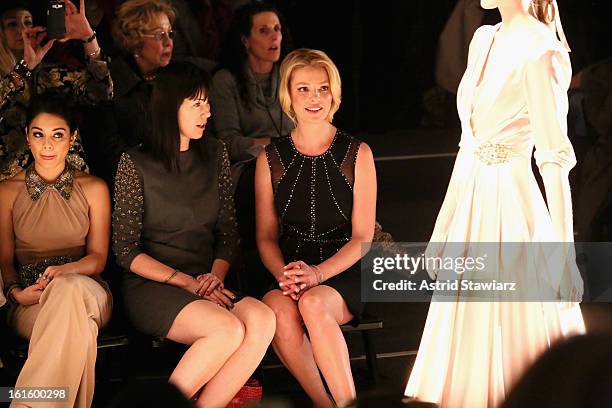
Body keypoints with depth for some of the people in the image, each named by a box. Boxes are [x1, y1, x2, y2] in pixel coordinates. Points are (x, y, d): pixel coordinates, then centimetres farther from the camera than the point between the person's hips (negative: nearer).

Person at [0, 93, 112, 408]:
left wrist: (63, 271, -15)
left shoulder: (94, 189, 11)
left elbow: (97, 257, 7)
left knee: (68, 288, -41)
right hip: (31, 302, -1)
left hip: (86, 289, 1)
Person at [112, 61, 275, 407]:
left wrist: (216, 276, -7)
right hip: (151, 285, -5)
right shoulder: (136, 164, -2)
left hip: (207, 283, 5)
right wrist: (186, 282, -13)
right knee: (228, 329, -33)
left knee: (263, 320, -28)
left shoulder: (215, 154, 13)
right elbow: (126, 250, -4)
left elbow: (228, 231, 14)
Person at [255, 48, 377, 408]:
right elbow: (266, 236, 10)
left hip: (343, 273, -2)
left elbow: (363, 237, 0)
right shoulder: (271, 159, 8)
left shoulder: (357, 154, 3)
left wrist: (318, 273, -17)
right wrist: (284, 274, -13)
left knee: (313, 303, -35)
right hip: (291, 268, 2)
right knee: (280, 310, -33)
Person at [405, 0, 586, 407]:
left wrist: (565, 257, -22)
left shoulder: (539, 48, -14)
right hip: (470, 201, 8)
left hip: (512, 203, -8)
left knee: (513, 341, -1)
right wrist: (444, 225, 18)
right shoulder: (484, 39, 11)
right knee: (464, 342, 13)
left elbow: (554, 160, -19)